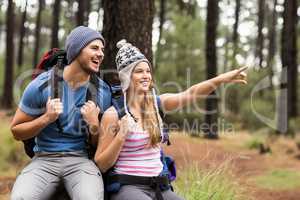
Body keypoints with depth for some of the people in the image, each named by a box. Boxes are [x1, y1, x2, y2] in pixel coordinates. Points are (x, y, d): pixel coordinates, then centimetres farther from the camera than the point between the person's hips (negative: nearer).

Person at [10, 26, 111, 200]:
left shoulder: (103, 91, 2)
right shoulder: (41, 85, -4)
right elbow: (16, 131, 3)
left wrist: (94, 126, -12)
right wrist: (46, 118, -14)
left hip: (81, 159, 1)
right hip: (44, 159, 0)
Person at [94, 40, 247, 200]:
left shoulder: (156, 103, 6)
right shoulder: (113, 114, -8)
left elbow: (190, 94, -11)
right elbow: (101, 165, -6)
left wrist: (223, 78, -25)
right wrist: (121, 136, -20)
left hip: (158, 186, 6)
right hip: (127, 187, -5)